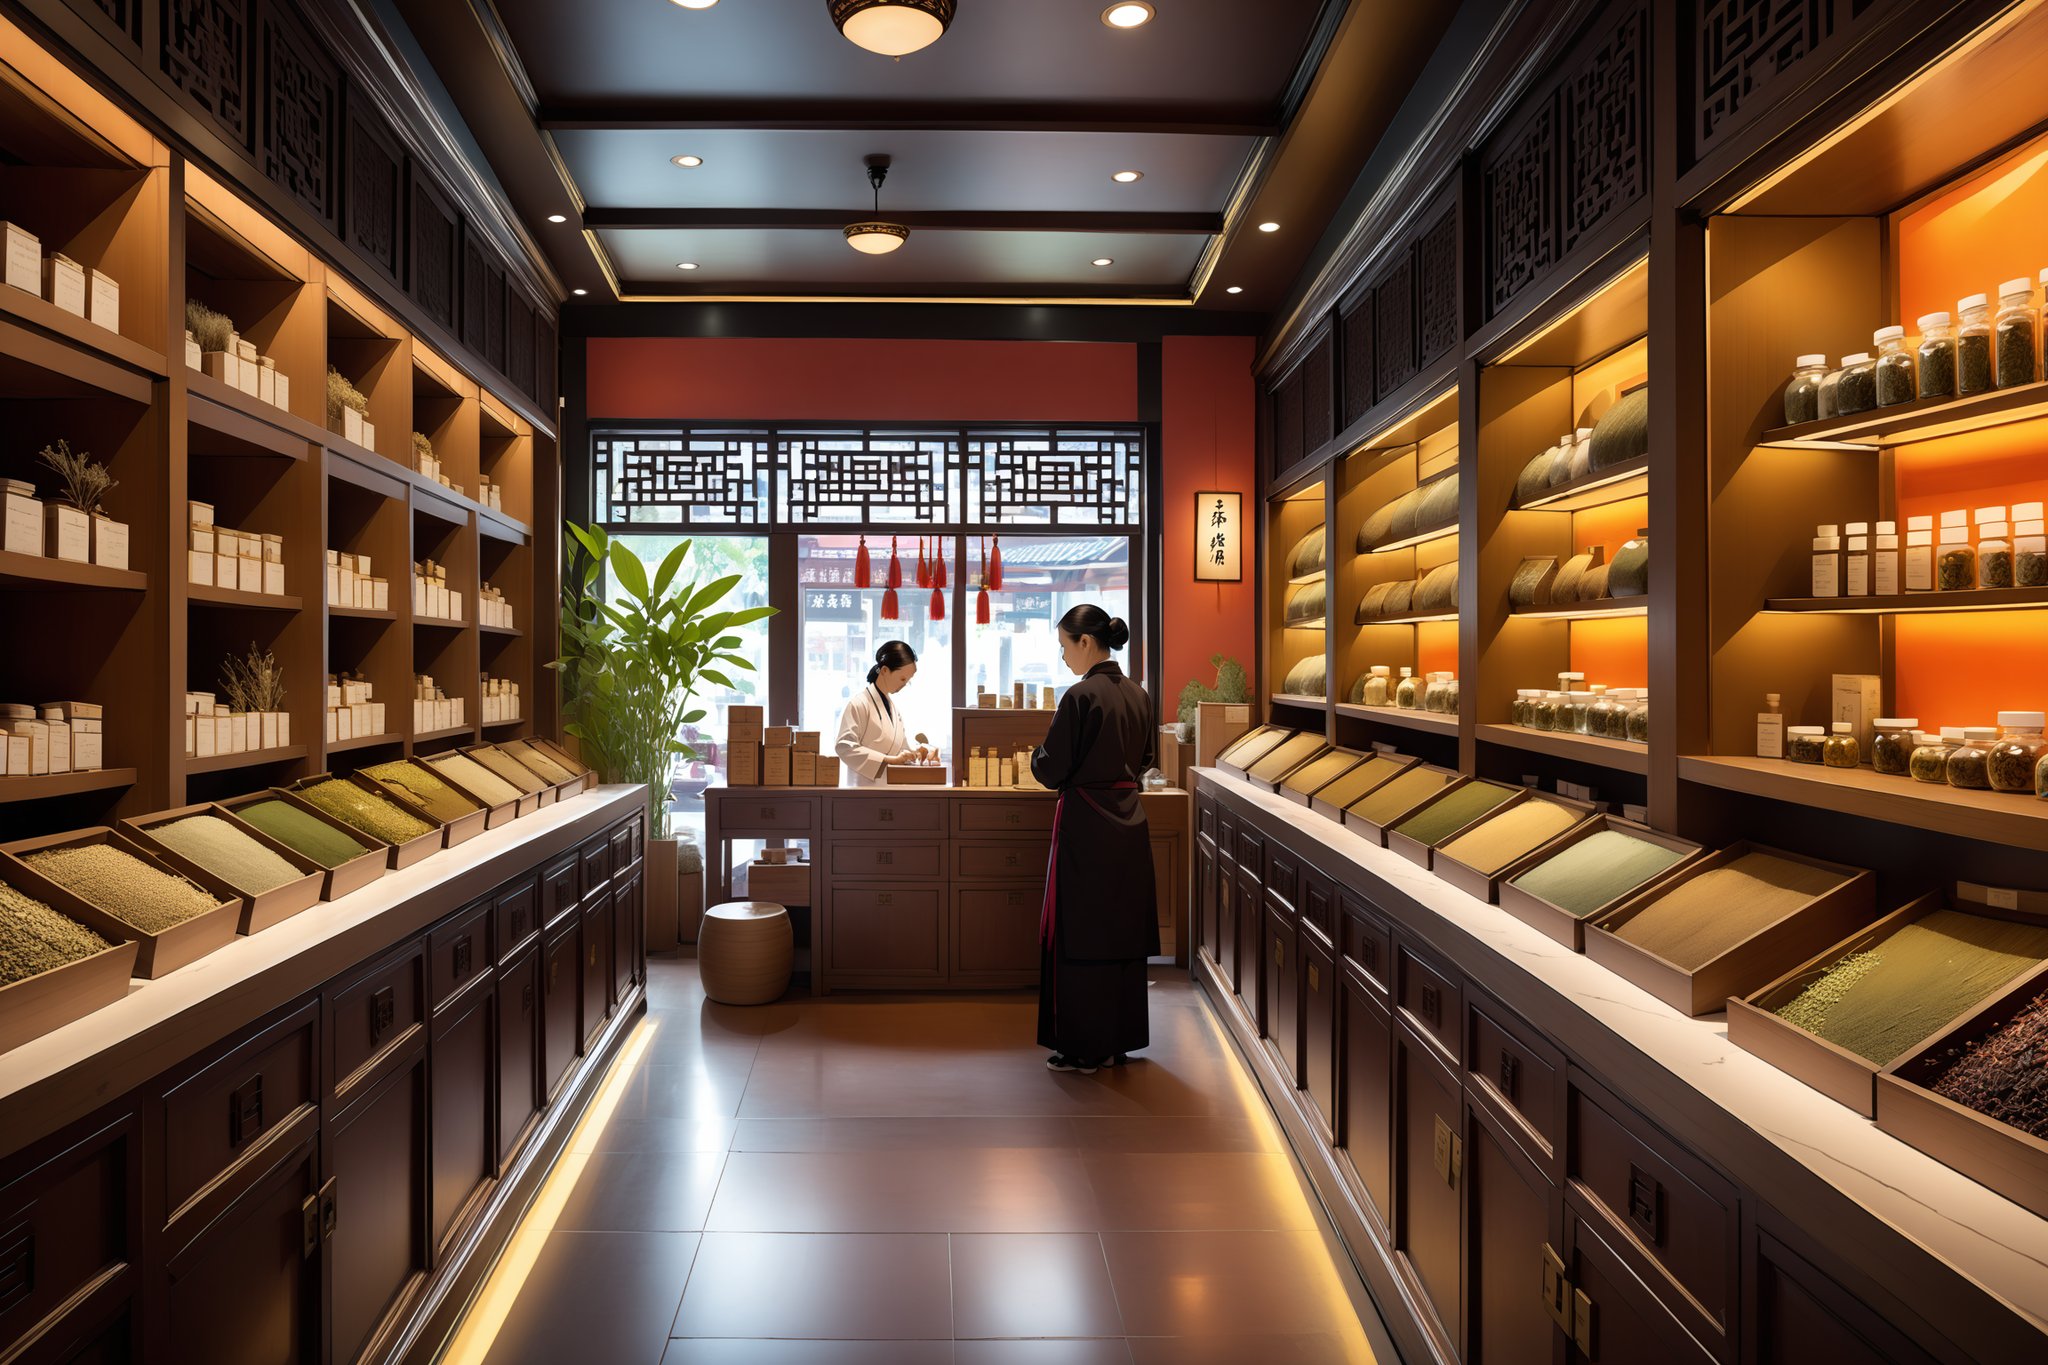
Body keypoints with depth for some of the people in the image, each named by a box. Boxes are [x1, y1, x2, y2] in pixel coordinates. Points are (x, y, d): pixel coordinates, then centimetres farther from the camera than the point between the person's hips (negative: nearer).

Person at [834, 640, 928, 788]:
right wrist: (889, 759, -22)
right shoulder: (859, 703, -8)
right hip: (867, 785, -7)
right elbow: (844, 747, -17)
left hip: (893, 787, 7)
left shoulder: (895, 707, 16)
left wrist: (914, 753, 2)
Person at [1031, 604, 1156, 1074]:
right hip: (1129, 823, 7)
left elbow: (1051, 770, -12)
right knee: (1122, 932, 14)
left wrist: (1036, 753, 8)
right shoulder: (1138, 695, 6)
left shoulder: (1081, 696, -16)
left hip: (1086, 825, -7)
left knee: (1080, 935, 3)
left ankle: (1084, 1048, 10)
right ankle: (1120, 1039, 24)